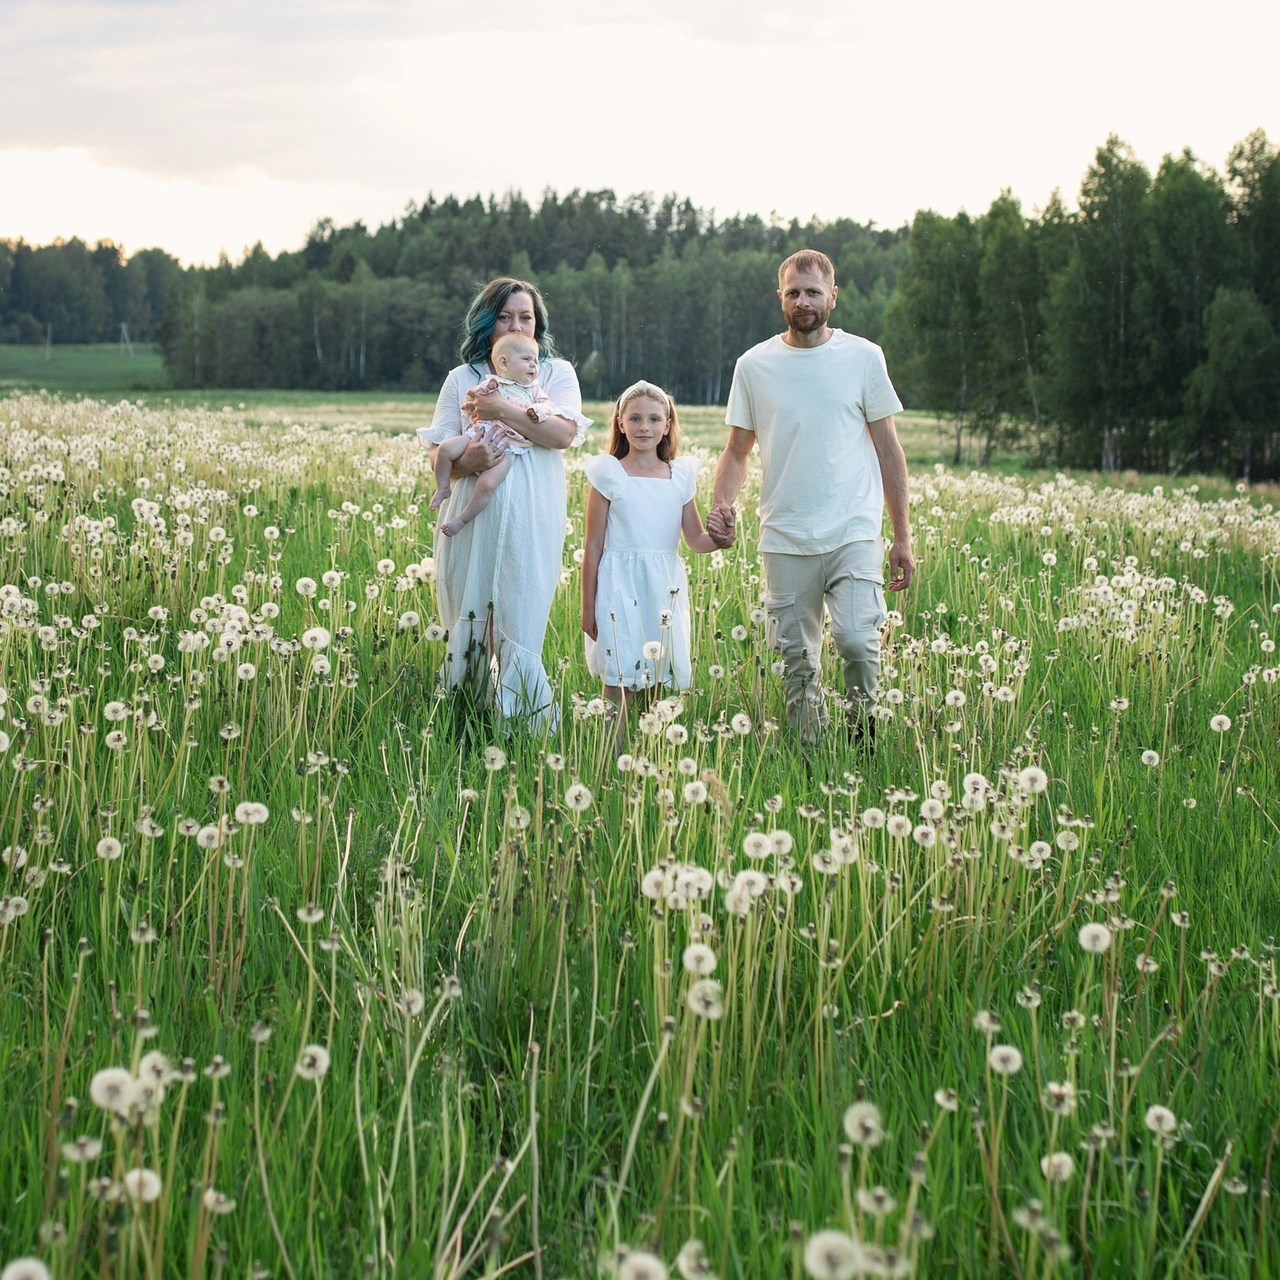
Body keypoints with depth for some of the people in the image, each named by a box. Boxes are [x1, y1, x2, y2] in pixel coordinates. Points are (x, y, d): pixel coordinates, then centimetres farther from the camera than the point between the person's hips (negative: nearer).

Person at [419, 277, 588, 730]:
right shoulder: (462, 379, 12)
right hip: (473, 521, 2)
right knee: (468, 625, 3)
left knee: (519, 627, -7)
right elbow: (436, 453, 6)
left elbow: (564, 433, -9)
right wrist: (465, 460, -17)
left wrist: (502, 410, -16)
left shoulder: (557, 373, 10)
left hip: (531, 526, -2)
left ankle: (530, 727, -2)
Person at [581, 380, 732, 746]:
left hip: (665, 590, 3)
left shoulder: (681, 476, 7)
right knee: (619, 688, -6)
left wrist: (718, 539, -16)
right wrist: (588, 607, -2)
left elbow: (695, 540, 8)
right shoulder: (610, 475, -2)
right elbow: (593, 546, 0)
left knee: (656, 686, 6)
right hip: (621, 588, -3)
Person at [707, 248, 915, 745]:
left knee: (857, 640, -18)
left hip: (854, 535, -2)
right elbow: (736, 451, 12)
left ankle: (866, 737, 5)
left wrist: (903, 536, 5)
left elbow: (888, 449, 8)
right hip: (785, 539, 2)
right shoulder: (753, 365, 6)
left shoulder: (864, 357, 4)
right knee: (797, 661, 4)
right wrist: (722, 503, -9)